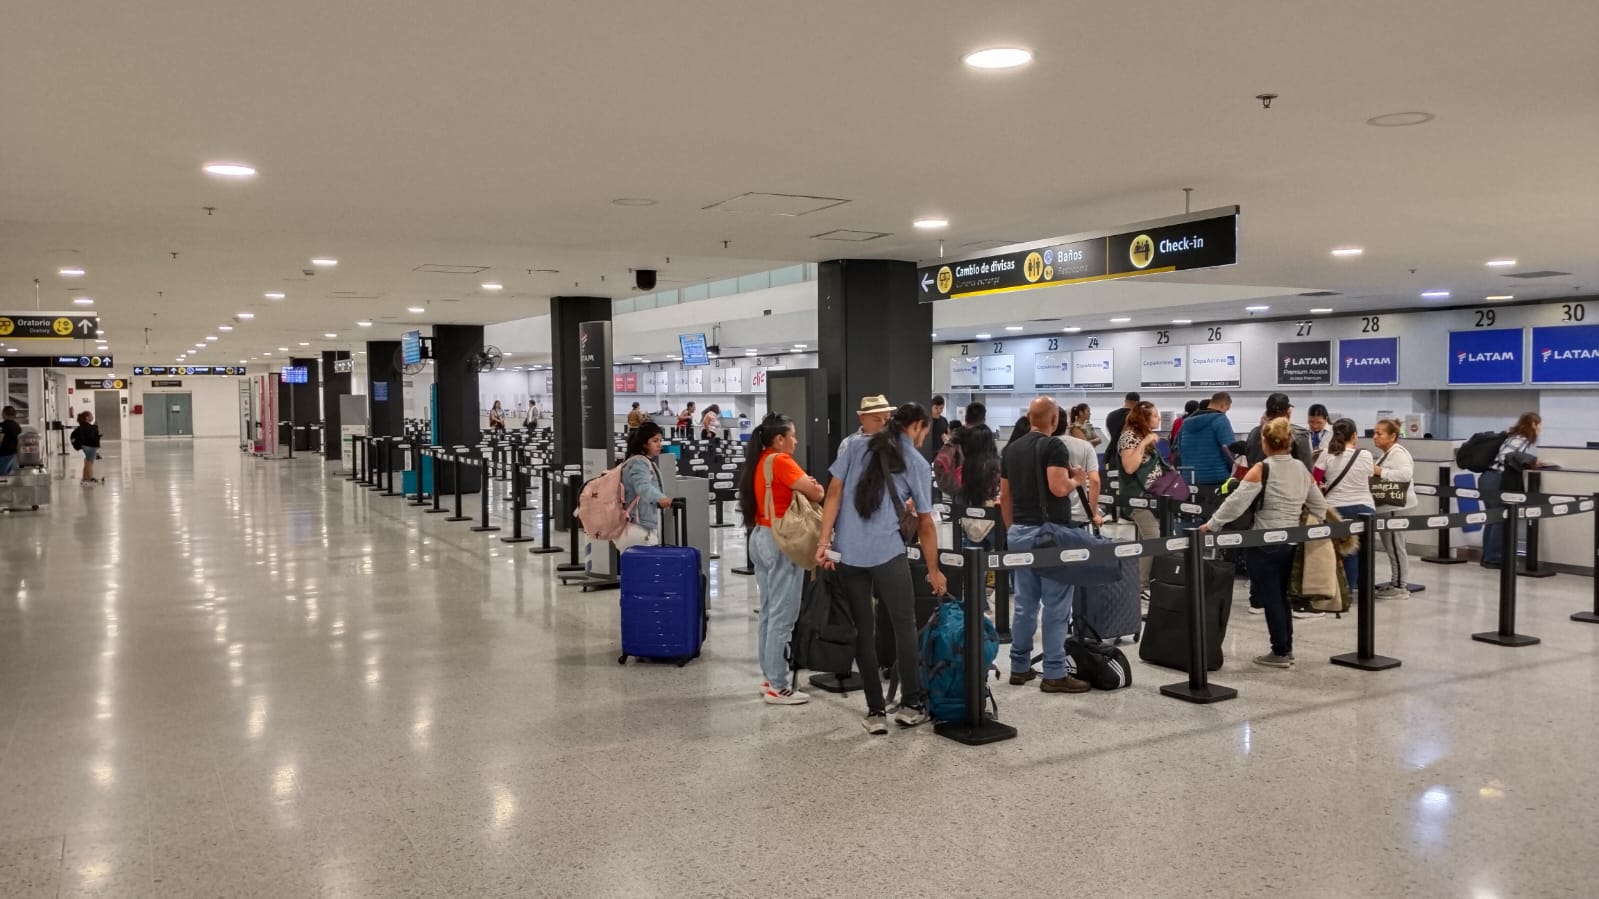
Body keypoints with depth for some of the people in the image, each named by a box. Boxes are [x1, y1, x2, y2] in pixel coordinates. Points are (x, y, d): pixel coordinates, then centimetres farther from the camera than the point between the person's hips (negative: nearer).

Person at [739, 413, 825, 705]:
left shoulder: (758, 462, 12)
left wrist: (801, 486, -4)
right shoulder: (780, 461, -15)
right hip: (780, 542, -10)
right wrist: (811, 488, 3)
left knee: (768, 612, 14)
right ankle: (778, 687, -2)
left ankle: (770, 677, 21)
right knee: (783, 615, -5)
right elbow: (816, 493, -18)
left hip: (760, 537, 10)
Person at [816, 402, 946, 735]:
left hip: (847, 552, 3)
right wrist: (933, 571, 19)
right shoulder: (918, 464, 5)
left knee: (863, 629, 9)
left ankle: (875, 712, 13)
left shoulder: (853, 444, 10)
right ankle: (911, 704, 17)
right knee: (904, 624, 13)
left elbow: (833, 494, 1)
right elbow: (925, 525, 10)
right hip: (887, 553, -3)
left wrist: (824, 542, 0)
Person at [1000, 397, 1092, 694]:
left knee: (1024, 603, 13)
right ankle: (1054, 674, -1)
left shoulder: (1011, 448, 11)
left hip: (1019, 532, 7)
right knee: (1056, 606, -2)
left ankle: (1020, 668, 18)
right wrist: (1077, 480, -2)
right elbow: (1058, 488, -23)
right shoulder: (1054, 446, -10)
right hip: (1049, 532, -7)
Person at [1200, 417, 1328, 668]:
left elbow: (1236, 502, -18)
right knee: (1280, 596, 18)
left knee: (1269, 598, 3)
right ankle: (1287, 649, 23)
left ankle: (1280, 652, 8)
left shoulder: (1261, 469, -12)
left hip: (1264, 543, -6)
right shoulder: (1302, 470, 6)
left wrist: (1211, 525, -11)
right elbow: (1320, 506, 12)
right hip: (1290, 543, 6)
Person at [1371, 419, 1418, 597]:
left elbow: (1406, 474, -30)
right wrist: (1375, 473, 8)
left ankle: (1400, 586, 2)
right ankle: (1396, 582, 22)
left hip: (1396, 505, -10)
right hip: (1388, 505, 11)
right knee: (1391, 546, 14)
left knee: (1395, 546, -4)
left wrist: (1380, 471, -25)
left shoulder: (1398, 453, -16)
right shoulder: (1387, 453, 16)